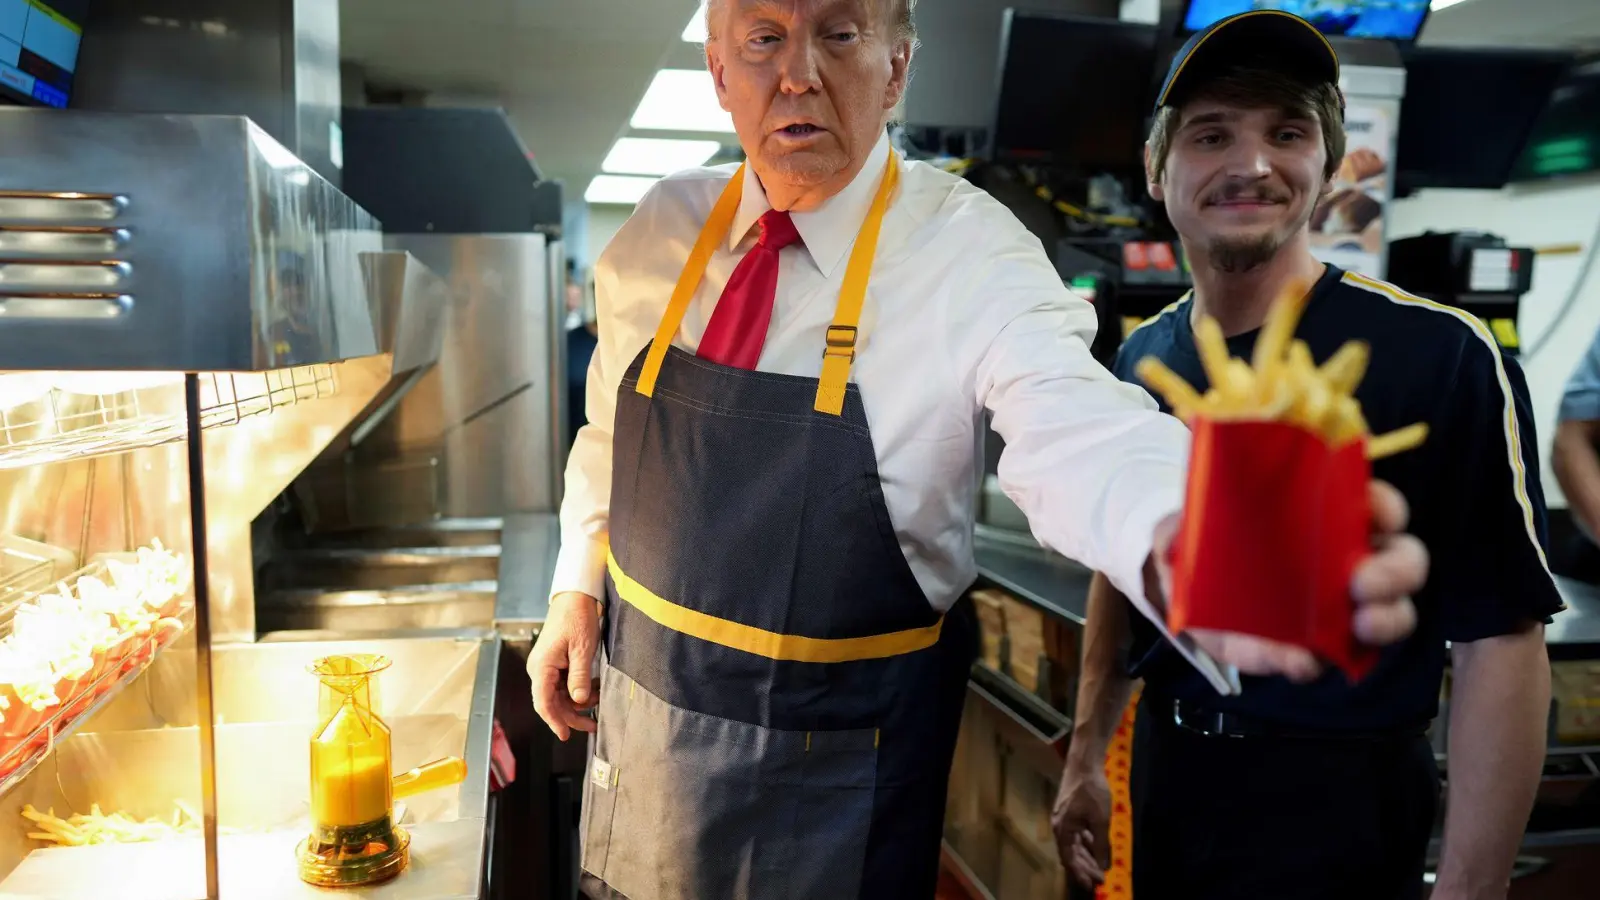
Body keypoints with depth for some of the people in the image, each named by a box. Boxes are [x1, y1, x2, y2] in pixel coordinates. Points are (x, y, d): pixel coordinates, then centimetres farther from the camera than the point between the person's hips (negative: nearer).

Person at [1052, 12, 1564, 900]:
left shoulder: (1442, 356, -18)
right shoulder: (1143, 356, 0)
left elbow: (1500, 641, -17)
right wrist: (1087, 754, 9)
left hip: (1337, 805, -5)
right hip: (1162, 776, 5)